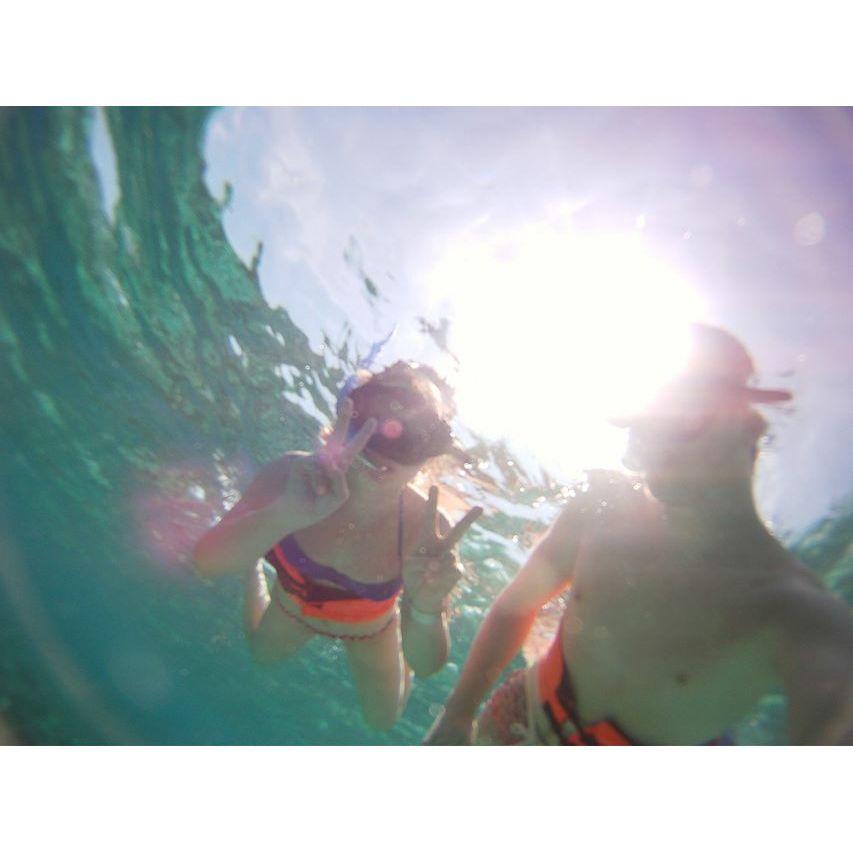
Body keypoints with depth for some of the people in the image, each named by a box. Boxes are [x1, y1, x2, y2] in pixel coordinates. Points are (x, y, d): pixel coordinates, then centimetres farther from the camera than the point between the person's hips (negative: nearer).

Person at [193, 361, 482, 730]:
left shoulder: (427, 529, -39)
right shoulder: (296, 475, -37)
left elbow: (426, 665, -34)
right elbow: (207, 561, -46)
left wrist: (426, 609, -57)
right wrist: (287, 514, -64)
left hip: (369, 632, 0)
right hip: (295, 607, 1)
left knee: (383, 719, 26)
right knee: (263, 651, 33)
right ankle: (256, 569, 55)